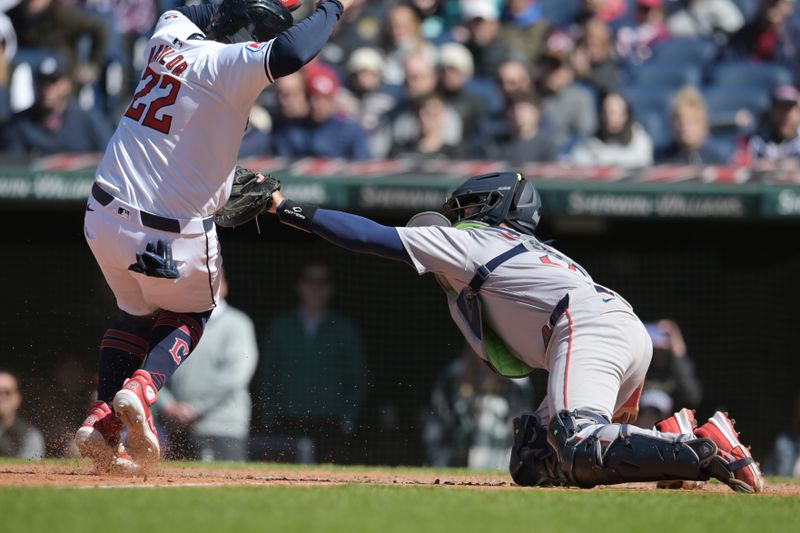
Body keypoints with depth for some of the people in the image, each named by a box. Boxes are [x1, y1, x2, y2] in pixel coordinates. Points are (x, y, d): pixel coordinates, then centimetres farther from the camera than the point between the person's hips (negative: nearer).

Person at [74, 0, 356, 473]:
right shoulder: (226, 63, -19)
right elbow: (289, 54, -37)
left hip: (103, 221, 6)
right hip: (170, 240, -6)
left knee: (136, 313, 31)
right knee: (190, 315, 24)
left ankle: (102, 418, 14)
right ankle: (141, 389, -4)